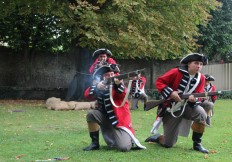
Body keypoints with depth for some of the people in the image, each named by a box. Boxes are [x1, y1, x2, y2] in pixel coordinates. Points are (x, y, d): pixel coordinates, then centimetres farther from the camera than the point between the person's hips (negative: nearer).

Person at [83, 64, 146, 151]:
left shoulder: (117, 83, -6)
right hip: (106, 118, 4)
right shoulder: (99, 85, 4)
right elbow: (87, 94, -11)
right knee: (91, 113, -23)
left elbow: (123, 94, -28)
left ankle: (130, 139, 17)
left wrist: (118, 84, -48)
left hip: (120, 120, -4)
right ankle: (95, 143, -5)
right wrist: (97, 87, -29)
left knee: (124, 147, -22)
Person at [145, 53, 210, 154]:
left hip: (187, 107, 3)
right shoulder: (177, 72, -16)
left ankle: (197, 143, -12)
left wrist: (194, 98, -28)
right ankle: (156, 137, 35)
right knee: (168, 144, -2)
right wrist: (171, 93, -27)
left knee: (201, 114, -32)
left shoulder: (201, 78, -3)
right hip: (171, 110, -3)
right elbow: (159, 82, -14)